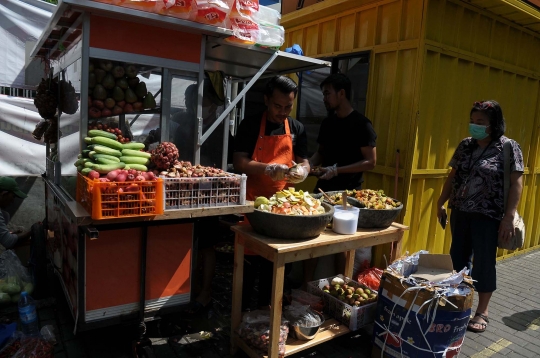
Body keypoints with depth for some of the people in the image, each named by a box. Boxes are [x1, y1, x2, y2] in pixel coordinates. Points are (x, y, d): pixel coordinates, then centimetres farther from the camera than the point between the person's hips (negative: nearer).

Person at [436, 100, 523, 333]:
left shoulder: (509, 147, -7)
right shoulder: (465, 145, 7)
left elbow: (516, 183, -10)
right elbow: (452, 177, 12)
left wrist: (509, 216, -16)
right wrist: (441, 203, 10)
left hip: (488, 216, -5)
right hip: (460, 212, 5)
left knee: (484, 263, 3)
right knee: (458, 259, 12)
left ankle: (482, 312, 19)